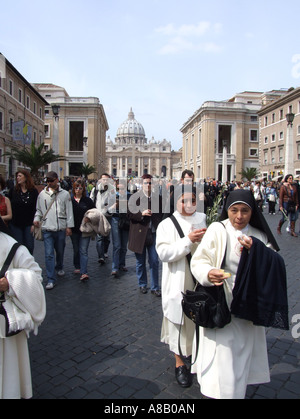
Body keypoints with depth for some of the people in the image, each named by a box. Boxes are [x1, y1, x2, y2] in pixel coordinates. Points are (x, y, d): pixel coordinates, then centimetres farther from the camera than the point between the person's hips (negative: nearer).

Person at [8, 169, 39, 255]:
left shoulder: (33, 191, -2)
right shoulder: (13, 191, 3)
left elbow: (36, 209, -3)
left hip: (28, 224, -1)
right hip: (15, 224, 1)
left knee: (30, 246, 1)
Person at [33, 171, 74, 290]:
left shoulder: (65, 194, 2)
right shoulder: (42, 194, 6)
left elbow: (69, 211, 2)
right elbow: (39, 209, 14)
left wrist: (69, 226, -2)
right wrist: (37, 218, -6)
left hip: (61, 228, 0)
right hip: (47, 228, 0)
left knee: (60, 251, 16)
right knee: (49, 254, -5)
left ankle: (59, 267, 44)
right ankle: (51, 279, 1)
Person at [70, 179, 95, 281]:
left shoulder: (88, 200, -1)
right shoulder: (70, 200, 3)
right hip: (74, 229, 2)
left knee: (83, 251, -6)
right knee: (76, 249, 16)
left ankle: (83, 273, -9)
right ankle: (77, 267, 35)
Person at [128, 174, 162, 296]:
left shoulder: (157, 198, 5)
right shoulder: (135, 197, -3)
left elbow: (161, 214, 12)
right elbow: (130, 214, -6)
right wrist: (142, 214, -20)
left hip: (153, 233, 2)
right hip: (139, 233, -1)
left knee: (154, 261, 4)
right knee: (140, 262, 12)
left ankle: (155, 287, 17)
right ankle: (142, 285, 29)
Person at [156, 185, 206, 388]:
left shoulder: (203, 221, 4)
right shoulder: (167, 225, -6)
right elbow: (164, 253, -18)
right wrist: (188, 240, -24)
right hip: (178, 284, -3)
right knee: (179, 322, 9)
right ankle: (180, 363, 32)